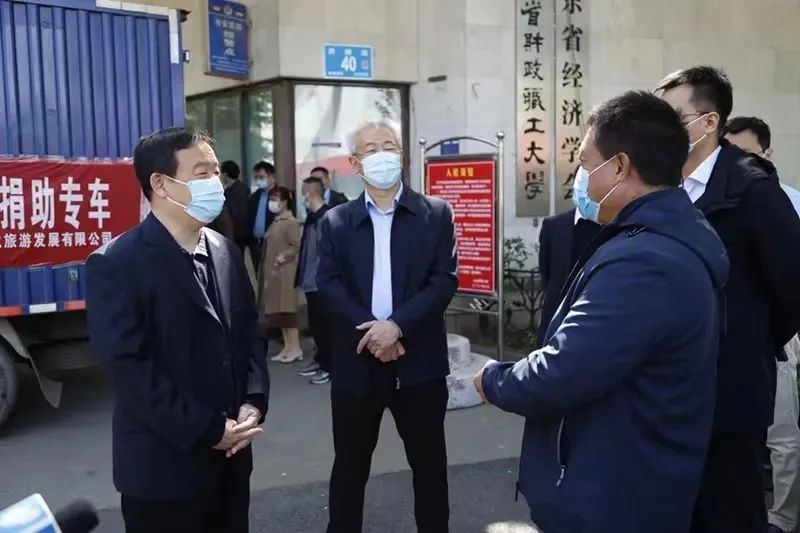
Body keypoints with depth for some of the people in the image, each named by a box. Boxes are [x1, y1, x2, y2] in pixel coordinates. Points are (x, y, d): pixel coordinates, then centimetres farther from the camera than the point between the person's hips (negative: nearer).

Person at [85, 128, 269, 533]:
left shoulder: (225, 252, 7)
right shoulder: (116, 264, -13)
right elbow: (127, 367, -18)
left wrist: (253, 402, -5)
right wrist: (206, 430, -18)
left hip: (230, 455, 6)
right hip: (164, 464, -6)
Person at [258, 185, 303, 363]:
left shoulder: (291, 222, -10)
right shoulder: (275, 222, 15)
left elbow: (297, 245, -17)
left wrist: (283, 257, -19)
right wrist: (265, 267, 9)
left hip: (285, 272, -9)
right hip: (273, 272, 9)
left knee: (286, 310, -6)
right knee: (278, 311, 9)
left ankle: (296, 349, 0)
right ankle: (287, 347, 14)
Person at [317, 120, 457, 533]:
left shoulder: (436, 214, 3)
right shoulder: (335, 221, 7)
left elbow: (445, 279, -6)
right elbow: (329, 284, -4)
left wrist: (397, 326, -18)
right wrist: (370, 332, -18)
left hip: (419, 360, -1)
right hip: (356, 361, 1)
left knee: (430, 465, 13)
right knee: (349, 466, 14)